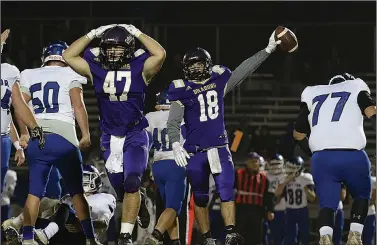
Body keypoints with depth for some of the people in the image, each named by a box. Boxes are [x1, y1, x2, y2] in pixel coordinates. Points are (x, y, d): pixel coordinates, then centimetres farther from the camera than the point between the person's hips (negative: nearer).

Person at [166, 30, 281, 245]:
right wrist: (176, 145, -24)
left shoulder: (219, 81, 5)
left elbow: (244, 70, 5)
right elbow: (174, 122, -7)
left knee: (226, 190, -14)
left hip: (219, 148, 1)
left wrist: (269, 49, 1)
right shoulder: (183, 90, -4)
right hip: (195, 152, -1)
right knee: (200, 197, 8)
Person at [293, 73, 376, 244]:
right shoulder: (356, 88, 17)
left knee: (326, 203, 9)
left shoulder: (312, 95, 25)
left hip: (321, 158, 2)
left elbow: (298, 133, 27)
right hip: (353, 156, -1)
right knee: (362, 195, 22)